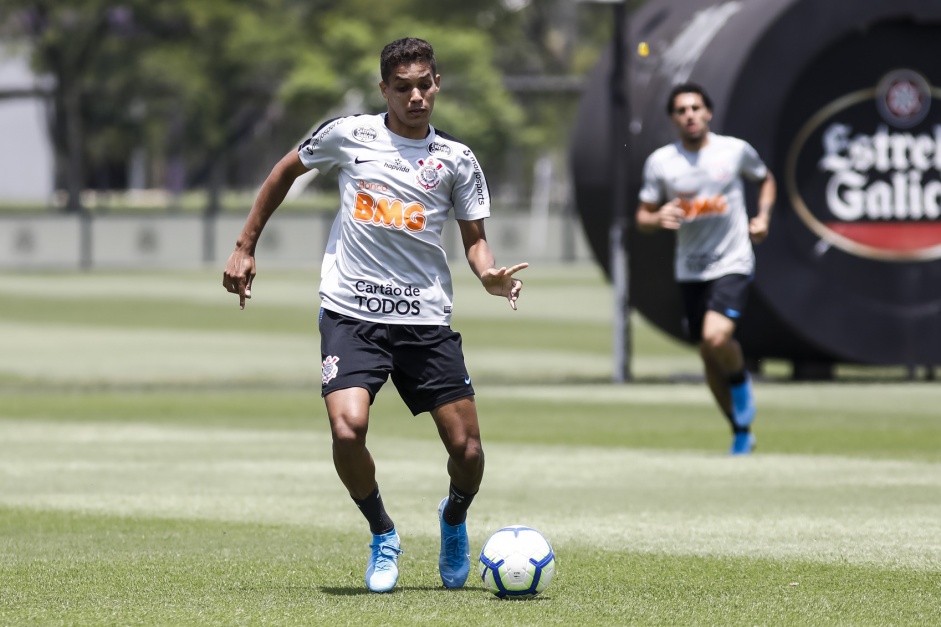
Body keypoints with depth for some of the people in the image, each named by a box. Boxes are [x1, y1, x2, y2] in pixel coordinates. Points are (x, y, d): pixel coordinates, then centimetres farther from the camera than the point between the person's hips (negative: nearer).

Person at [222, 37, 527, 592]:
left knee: (466, 448, -3)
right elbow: (286, 171, 17)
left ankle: (454, 521, 34)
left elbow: (475, 238, 10)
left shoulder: (456, 160, 4)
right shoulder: (348, 135, 2)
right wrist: (246, 248, 16)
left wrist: (490, 274, -13)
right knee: (348, 430, -24)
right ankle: (382, 535, 5)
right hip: (351, 316, -1)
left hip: (426, 319, 1)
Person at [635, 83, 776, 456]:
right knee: (708, 356, 7)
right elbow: (642, 218, 4)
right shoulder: (660, 162, -1)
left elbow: (766, 179, 17)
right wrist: (658, 219, -19)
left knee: (716, 337, -26)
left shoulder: (735, 150, -3)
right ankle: (741, 433, 24)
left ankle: (740, 379, 7)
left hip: (732, 263, -3)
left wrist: (763, 217, 1)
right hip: (690, 269, 3)